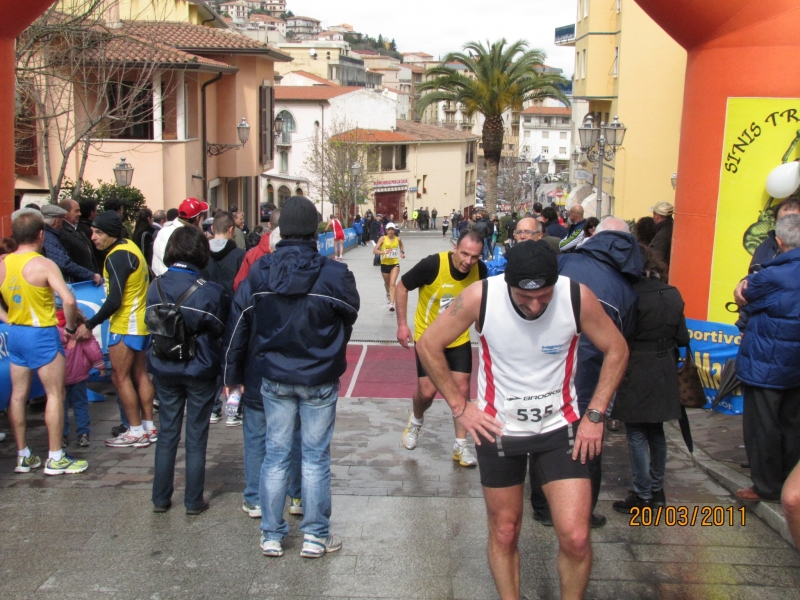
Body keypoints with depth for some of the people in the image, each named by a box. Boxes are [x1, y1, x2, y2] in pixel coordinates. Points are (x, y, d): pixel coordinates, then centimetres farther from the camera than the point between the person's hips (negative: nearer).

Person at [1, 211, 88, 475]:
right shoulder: (44, 265, -15)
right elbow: (69, 300, -24)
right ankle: (55, 458, 6)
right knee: (55, 395, 2)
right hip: (42, 335, -7)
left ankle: (23, 456, 21)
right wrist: (70, 327, -9)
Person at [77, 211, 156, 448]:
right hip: (140, 322, 10)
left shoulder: (117, 257, -19)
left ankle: (136, 432, 3)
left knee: (120, 377, -2)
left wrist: (90, 324, -14)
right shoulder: (129, 246, 9)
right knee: (140, 375, 14)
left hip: (125, 326, -10)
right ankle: (149, 427, 20)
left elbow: (114, 301, -23)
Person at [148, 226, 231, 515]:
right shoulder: (211, 291, -17)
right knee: (196, 437, 8)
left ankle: (160, 499, 23)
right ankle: (193, 501, 17)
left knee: (167, 434, 15)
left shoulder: (155, 287, -6)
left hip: (164, 370, 3)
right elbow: (222, 329, -9)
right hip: (200, 371, -3)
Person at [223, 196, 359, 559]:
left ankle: (272, 536, 22)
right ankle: (316, 536, 19)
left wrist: (232, 374, 13)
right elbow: (351, 314, 2)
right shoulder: (333, 274, -15)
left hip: (274, 378, 3)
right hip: (319, 379, -2)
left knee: (275, 456, 12)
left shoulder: (258, 273, -5)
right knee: (315, 458, 8)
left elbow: (237, 325, 2)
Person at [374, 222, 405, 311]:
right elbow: (374, 251, -18)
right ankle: (388, 294, 55)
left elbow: (401, 245, 23)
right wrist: (384, 252, -32)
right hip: (385, 264, 0)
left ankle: (391, 304, -22)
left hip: (395, 264, 0)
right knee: (387, 283, 21)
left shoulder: (398, 239, -3)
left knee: (392, 283, -16)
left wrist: (402, 252, 5)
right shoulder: (383, 238, -11)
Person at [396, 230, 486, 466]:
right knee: (427, 392, -3)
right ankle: (416, 420, 33)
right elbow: (402, 287, -13)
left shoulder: (480, 270, -15)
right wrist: (402, 324, -16)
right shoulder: (432, 265, -27)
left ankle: (460, 446, 18)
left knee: (462, 389, 1)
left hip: (459, 339, 3)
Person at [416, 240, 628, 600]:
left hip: (560, 426, 0)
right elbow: (428, 346, -7)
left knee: (575, 538, -6)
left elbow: (616, 350, -3)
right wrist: (459, 406, -8)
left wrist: (595, 415, -7)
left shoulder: (578, 298, -19)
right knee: (504, 535, 12)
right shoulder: (480, 297, -20)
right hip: (498, 429, 0)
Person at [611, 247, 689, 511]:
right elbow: (682, 338, 6)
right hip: (664, 373, 7)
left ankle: (642, 496, 6)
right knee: (656, 431, 18)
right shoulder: (673, 295, 2)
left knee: (637, 434, 2)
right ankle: (657, 490, 27)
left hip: (637, 373, -7)